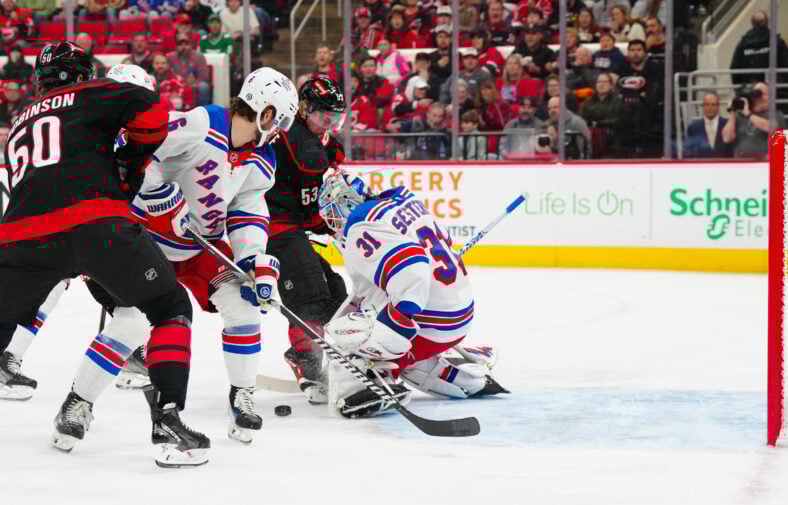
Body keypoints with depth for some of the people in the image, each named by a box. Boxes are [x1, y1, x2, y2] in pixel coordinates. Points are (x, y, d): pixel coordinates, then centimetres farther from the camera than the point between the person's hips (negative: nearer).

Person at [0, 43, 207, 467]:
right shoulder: (89, 96, 17)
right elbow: (147, 107, 0)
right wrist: (132, 162, 16)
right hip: (94, 222, -4)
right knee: (171, 308, 9)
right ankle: (167, 421, -3)